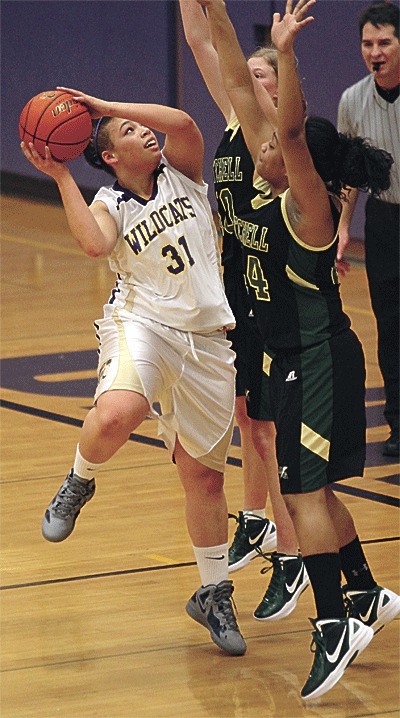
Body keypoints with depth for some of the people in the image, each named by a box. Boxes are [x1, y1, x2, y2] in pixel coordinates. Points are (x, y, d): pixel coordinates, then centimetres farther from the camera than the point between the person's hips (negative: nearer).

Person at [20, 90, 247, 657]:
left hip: (205, 341, 3)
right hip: (141, 326, -3)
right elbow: (95, 243, -20)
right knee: (116, 415, -37)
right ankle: (80, 482, -3)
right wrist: (61, 177, -15)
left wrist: (105, 105, -7)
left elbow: (183, 123, -11)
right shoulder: (109, 204, 3)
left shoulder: (180, 172, 10)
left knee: (205, 477, 10)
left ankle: (214, 594, 27)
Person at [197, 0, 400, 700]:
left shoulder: (309, 207, -17)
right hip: (286, 356, 9)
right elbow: (242, 93, 4)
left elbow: (292, 129, -35)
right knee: (309, 487, 18)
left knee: (303, 490, -10)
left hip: (318, 359, -9)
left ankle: (336, 628, -7)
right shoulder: (275, 195, 4)